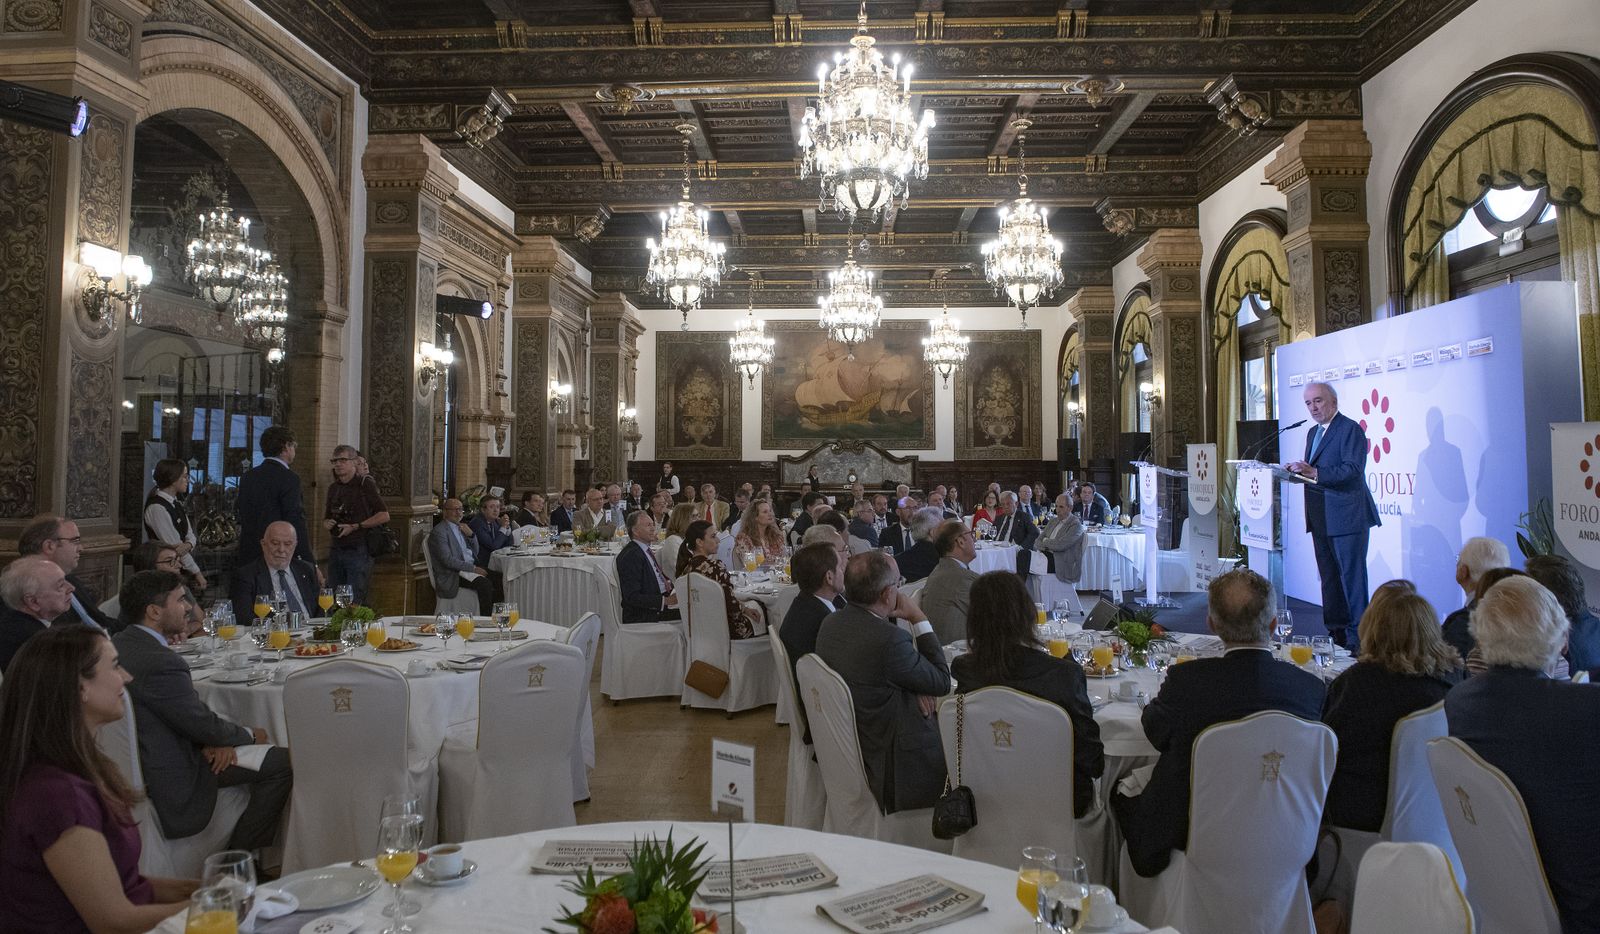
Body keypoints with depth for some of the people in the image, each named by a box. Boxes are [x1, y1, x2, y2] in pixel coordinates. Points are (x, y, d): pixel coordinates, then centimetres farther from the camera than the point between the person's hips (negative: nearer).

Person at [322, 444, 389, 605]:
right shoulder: (333, 488, 13)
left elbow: (384, 515, -10)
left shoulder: (365, 484, -6)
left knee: (356, 602, -7)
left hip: (358, 550, -6)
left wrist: (355, 527, -14)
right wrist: (325, 522, 3)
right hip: (336, 549, 6)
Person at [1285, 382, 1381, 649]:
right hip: (1321, 517, 9)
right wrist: (1298, 472, -2)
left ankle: (1357, 635, 2)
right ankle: (1336, 630, 19)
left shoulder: (1351, 429, -9)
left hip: (1347, 515, -8)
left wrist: (1314, 472, -29)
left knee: (1352, 575, -4)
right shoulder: (1313, 432, 17)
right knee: (1329, 576, 12)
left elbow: (1352, 470, -20)